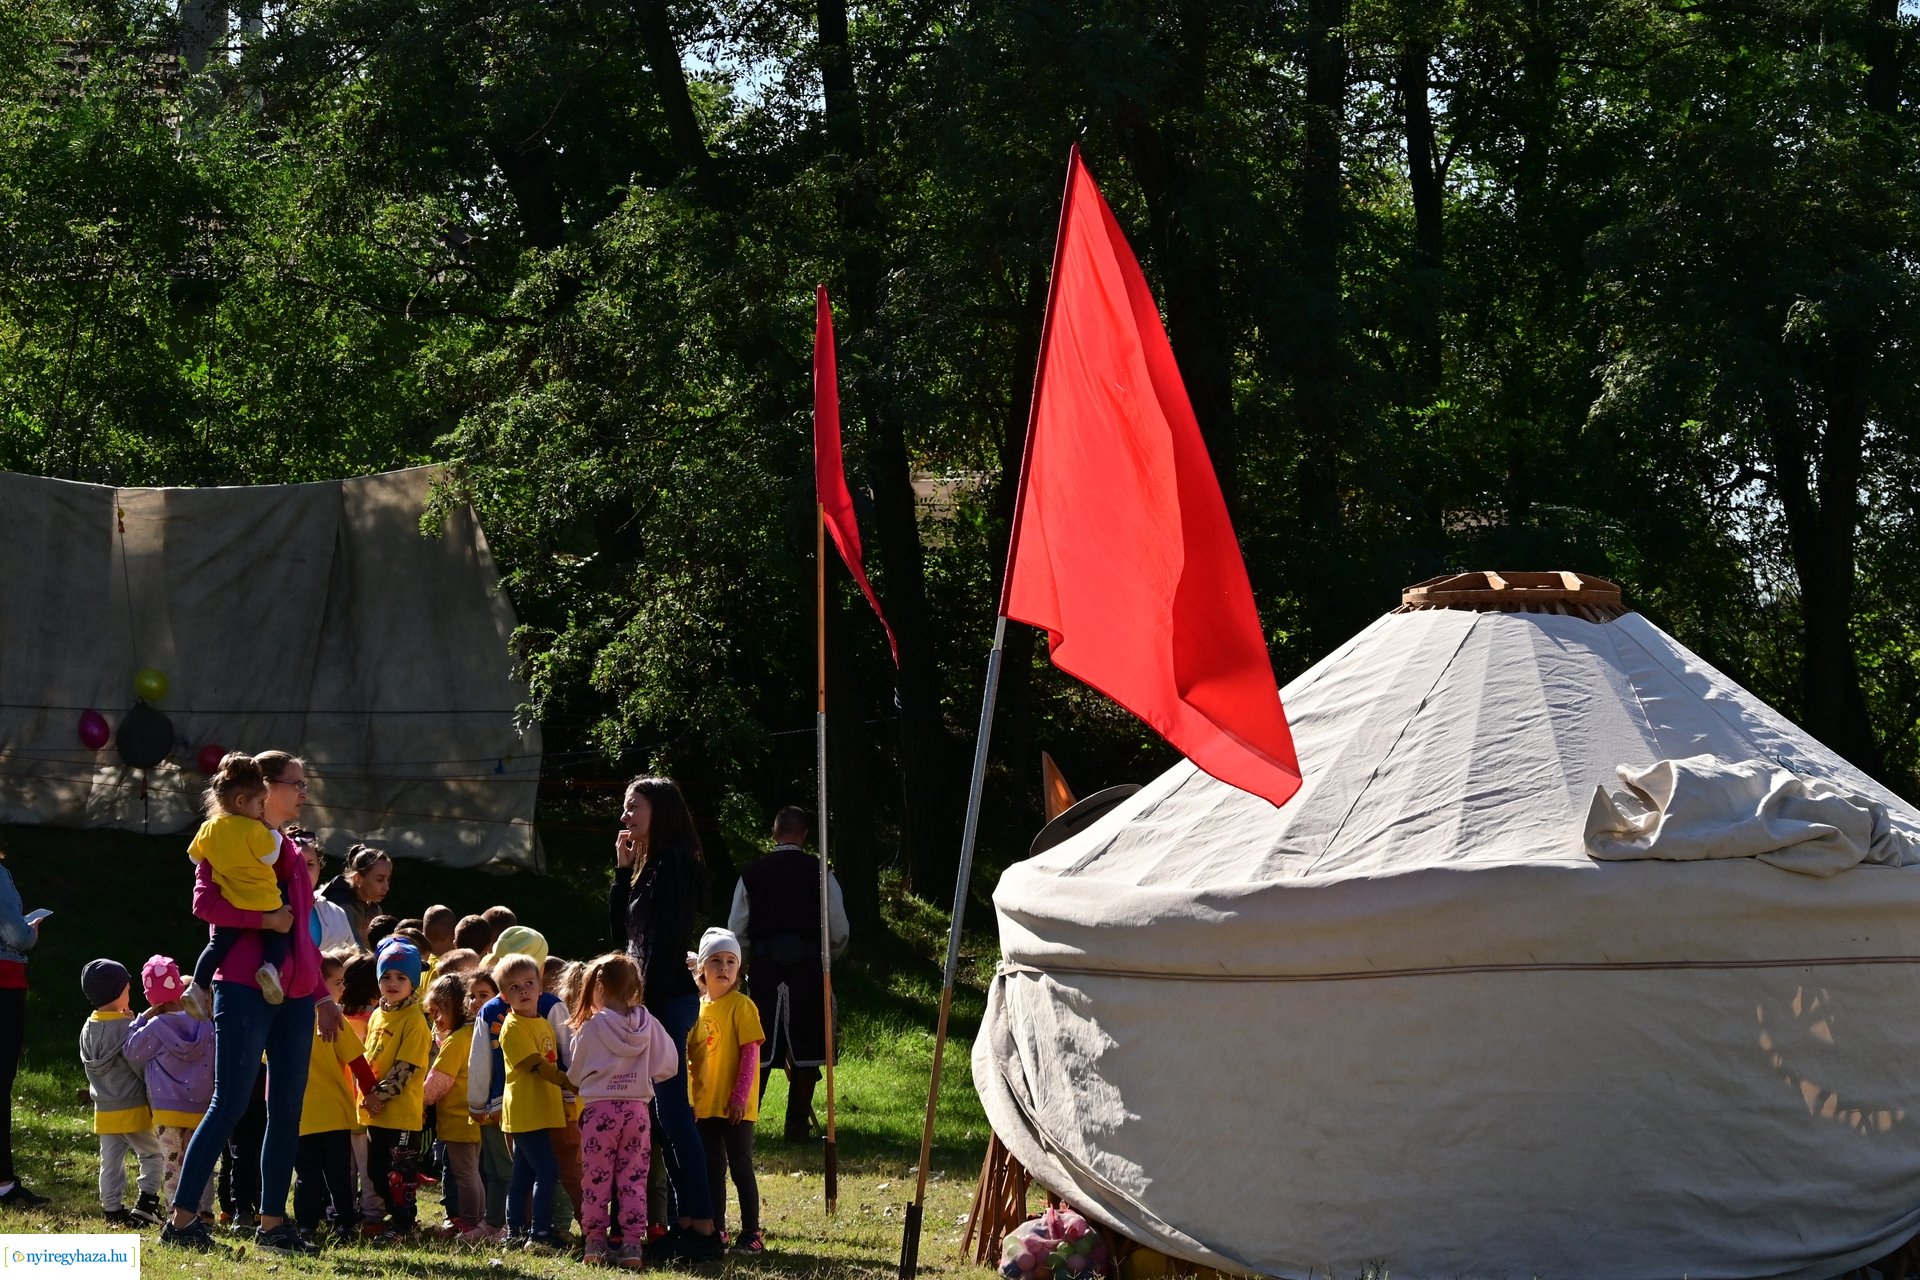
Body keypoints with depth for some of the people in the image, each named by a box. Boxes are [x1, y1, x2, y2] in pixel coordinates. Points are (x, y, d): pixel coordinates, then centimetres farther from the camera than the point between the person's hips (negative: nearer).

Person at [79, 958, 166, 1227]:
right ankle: (146, 1202, -2)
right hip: (134, 1107, -6)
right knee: (153, 1155, 7)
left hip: (104, 1109, 6)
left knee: (111, 1161, 10)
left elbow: (90, 1065, 10)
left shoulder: (88, 1029, 4)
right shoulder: (128, 1026, -16)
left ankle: (112, 1208, 11)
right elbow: (141, 1063, -15)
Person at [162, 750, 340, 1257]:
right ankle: (182, 1219, -7)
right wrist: (265, 920, -19)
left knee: (287, 1109, 5)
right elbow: (205, 902, -16)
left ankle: (273, 1223, 9)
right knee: (230, 1104, -11)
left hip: (294, 996, 8)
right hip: (244, 987, -7)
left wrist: (322, 995, 19)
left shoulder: (289, 852, 20)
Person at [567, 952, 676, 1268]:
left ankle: (595, 1245, 9)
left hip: (599, 1111, -2)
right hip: (636, 1109, 2)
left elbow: (576, 1074, 1)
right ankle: (632, 1246, 4)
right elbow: (667, 1067, 2)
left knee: (596, 1182, 7)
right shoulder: (648, 1025, -3)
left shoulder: (591, 1028, -9)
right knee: (633, 1182, 8)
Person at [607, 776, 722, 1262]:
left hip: (668, 1001, -10)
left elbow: (666, 945, -19)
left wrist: (649, 1009, -21)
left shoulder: (673, 866, -13)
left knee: (674, 1114, -10)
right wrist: (623, 870, 10)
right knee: (668, 1116, 10)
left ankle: (703, 1230, -9)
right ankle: (686, 1222, 13)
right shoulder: (648, 867, 16)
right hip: (654, 1002, 10)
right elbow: (623, 933, 17)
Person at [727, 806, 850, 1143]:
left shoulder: (752, 873, 3)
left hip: (765, 967, 1)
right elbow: (840, 932, -1)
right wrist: (827, 956, 20)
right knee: (805, 1050, 4)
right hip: (808, 966, -1)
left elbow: (736, 929, 5)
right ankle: (796, 1125, 3)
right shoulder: (819, 873, -2)